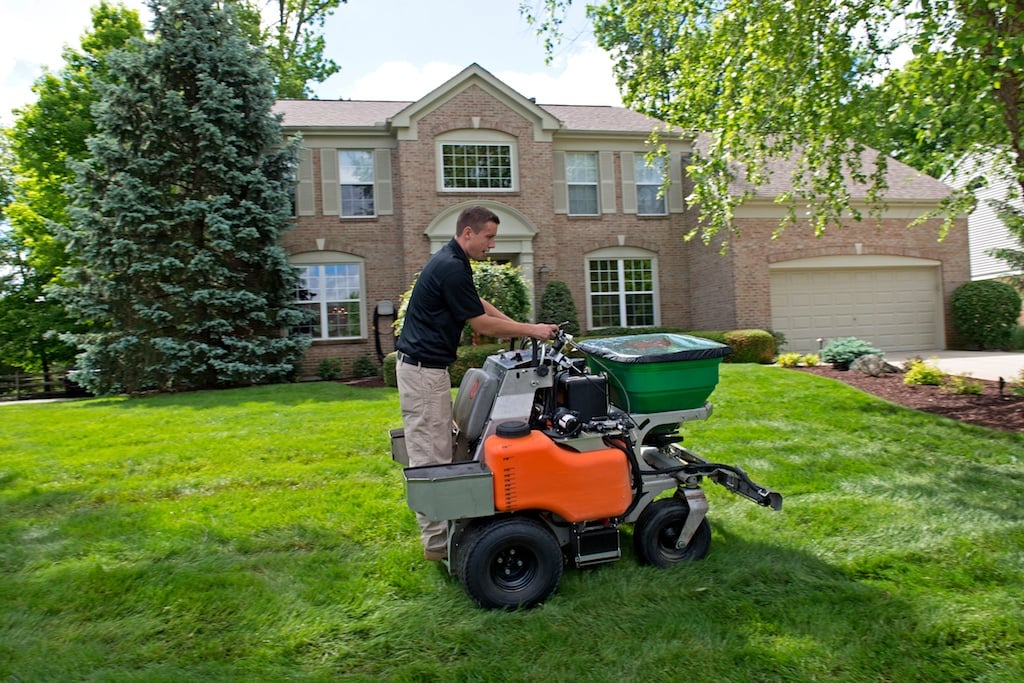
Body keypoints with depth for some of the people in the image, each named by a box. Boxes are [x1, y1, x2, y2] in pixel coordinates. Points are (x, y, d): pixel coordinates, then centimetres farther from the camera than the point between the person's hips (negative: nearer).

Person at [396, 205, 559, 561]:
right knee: (429, 454, -4)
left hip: (426, 367, 11)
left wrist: (522, 328, 16)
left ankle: (439, 526, 27)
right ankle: (436, 541, 5)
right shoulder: (452, 268, -19)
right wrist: (530, 330, -6)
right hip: (423, 370, -11)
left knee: (436, 450, 16)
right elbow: (482, 323, -15)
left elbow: (480, 303, 22)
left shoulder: (451, 261, 13)